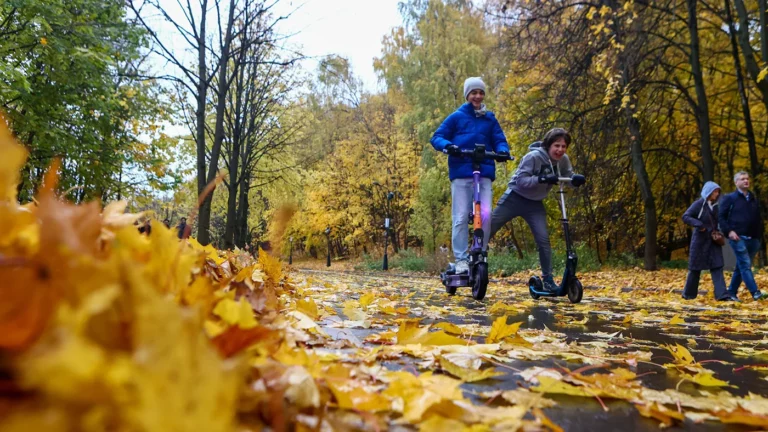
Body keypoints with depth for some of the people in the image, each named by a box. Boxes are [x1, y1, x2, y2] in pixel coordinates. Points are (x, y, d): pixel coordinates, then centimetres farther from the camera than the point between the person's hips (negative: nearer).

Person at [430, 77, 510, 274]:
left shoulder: (490, 119, 15)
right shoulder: (456, 117, 8)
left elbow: (499, 139, 11)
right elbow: (437, 137, 5)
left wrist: (503, 151, -12)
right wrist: (448, 145, -18)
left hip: (484, 173, 2)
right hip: (461, 173, -2)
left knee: (486, 215, -9)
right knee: (461, 217, -4)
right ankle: (461, 259, 2)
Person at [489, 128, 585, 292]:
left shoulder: (563, 160, -6)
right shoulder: (533, 157, -23)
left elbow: (569, 177, 0)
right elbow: (520, 180, -25)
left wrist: (577, 179, -23)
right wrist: (542, 179, -38)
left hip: (535, 204, 4)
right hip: (515, 198, -4)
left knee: (543, 239, -9)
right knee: (487, 230, -2)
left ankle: (548, 279, 1)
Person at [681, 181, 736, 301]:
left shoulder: (715, 206, 9)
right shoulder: (698, 204, -9)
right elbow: (685, 217, -15)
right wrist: (699, 225, -26)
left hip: (713, 241, 5)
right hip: (700, 240, -5)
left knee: (717, 267, -4)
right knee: (695, 267, 4)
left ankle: (722, 294, -9)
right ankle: (689, 294, 17)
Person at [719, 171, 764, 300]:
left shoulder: (753, 199, 17)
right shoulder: (730, 198, 2)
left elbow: (758, 219, 20)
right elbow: (721, 217, -2)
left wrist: (759, 236, 10)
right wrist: (729, 231, -14)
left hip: (752, 239, 6)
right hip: (738, 237, -6)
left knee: (741, 266, 8)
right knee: (745, 265, -14)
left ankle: (731, 292, 16)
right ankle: (755, 292, -15)